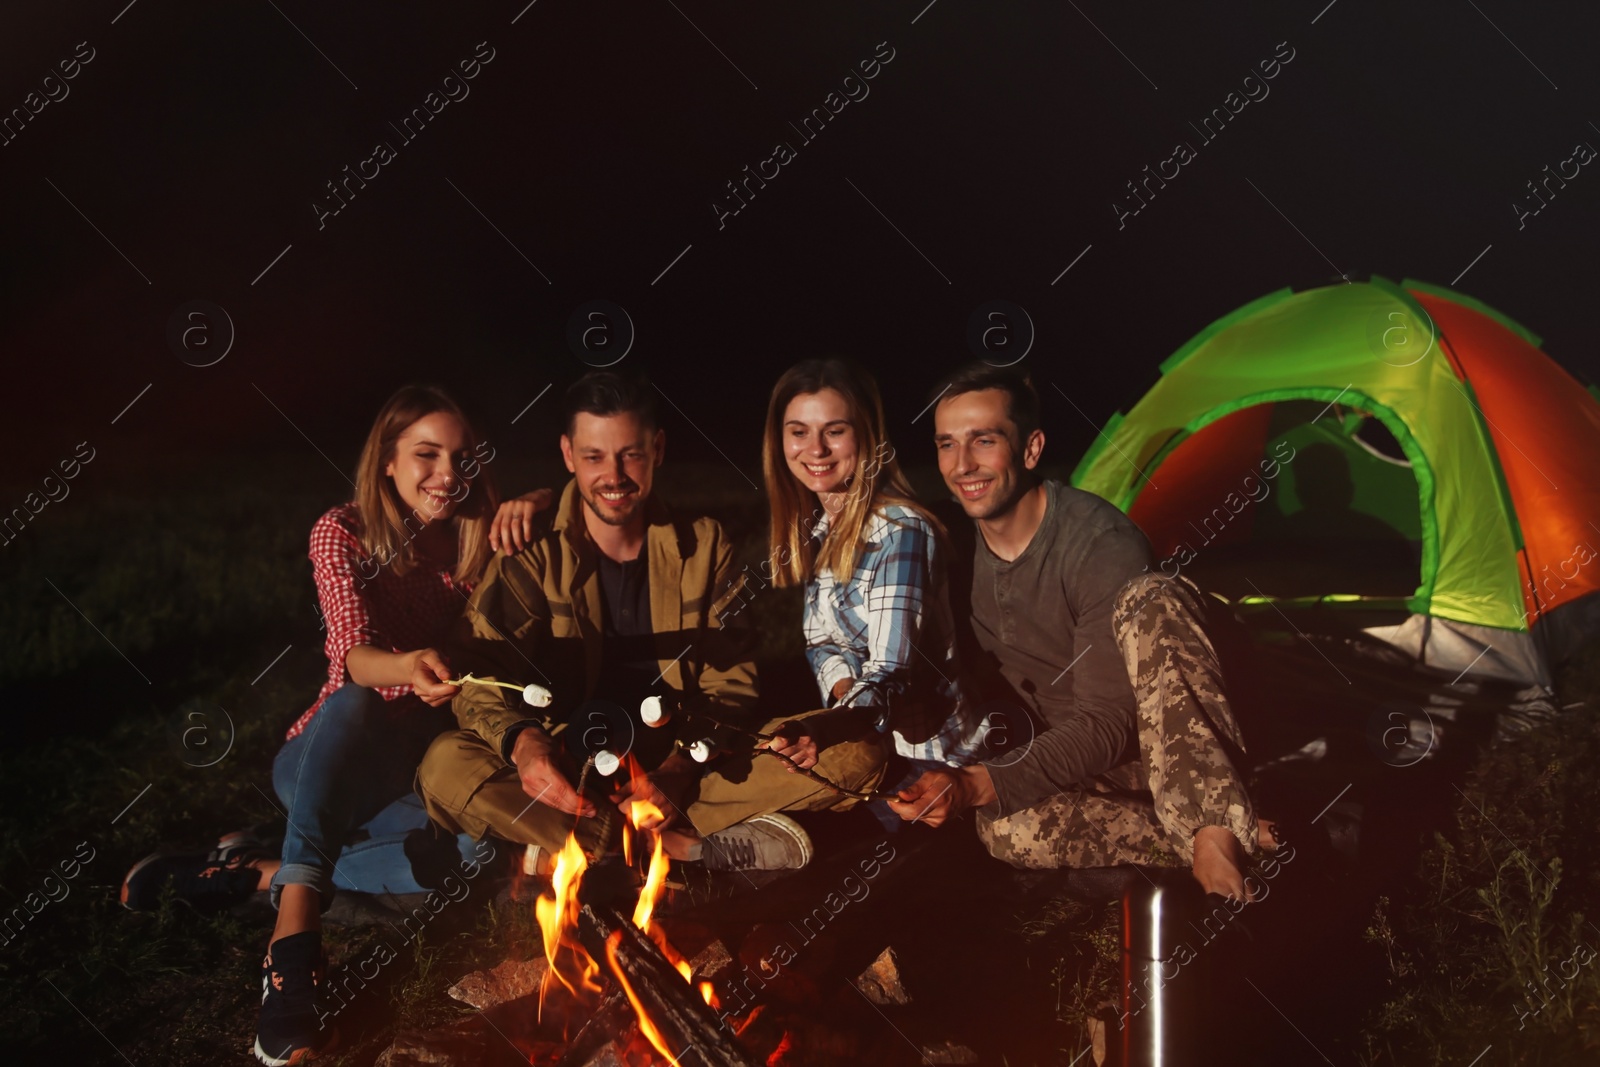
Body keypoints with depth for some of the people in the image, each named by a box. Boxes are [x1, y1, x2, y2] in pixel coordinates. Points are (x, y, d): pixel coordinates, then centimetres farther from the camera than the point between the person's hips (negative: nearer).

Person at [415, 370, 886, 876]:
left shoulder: (705, 546, 4)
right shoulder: (532, 556, -1)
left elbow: (731, 684, -1)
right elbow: (478, 674, -11)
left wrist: (677, 772, -20)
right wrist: (521, 740, -34)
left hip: (690, 764, 2)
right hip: (571, 772, -1)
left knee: (856, 757, -21)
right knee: (445, 767, -30)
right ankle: (689, 848, -29)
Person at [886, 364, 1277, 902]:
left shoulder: (1102, 543, -20)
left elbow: (1108, 725, -23)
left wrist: (977, 785, -34)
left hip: (1178, 751, -5)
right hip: (1075, 766, 5)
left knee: (1150, 601, -33)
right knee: (1007, 827, -30)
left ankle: (1215, 837, -39)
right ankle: (1243, 841, -23)